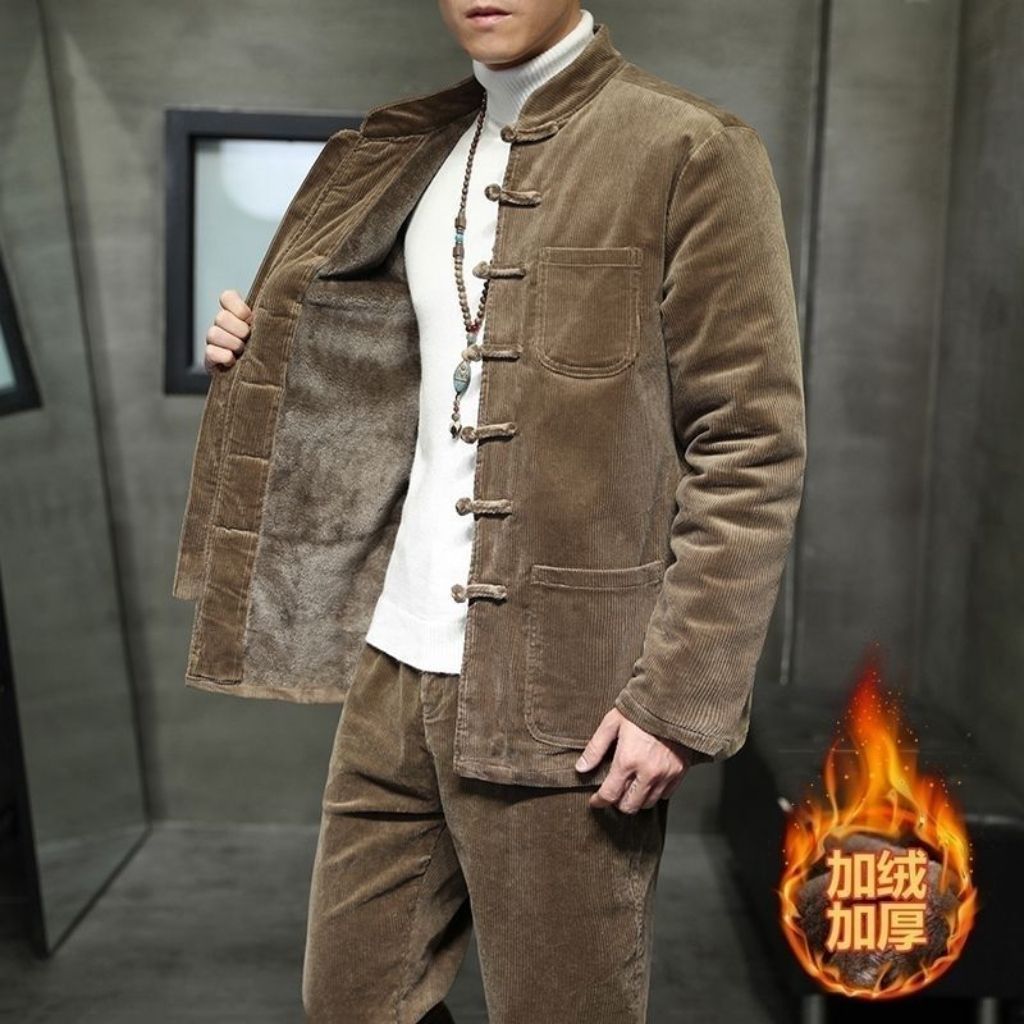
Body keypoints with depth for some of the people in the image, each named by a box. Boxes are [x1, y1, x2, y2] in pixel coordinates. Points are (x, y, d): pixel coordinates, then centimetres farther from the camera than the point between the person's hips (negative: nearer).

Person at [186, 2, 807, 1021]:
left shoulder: (689, 149, -6)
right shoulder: (422, 157, 15)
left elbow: (750, 453, -10)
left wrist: (678, 697, -16)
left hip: (560, 697, -6)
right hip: (399, 665, 7)